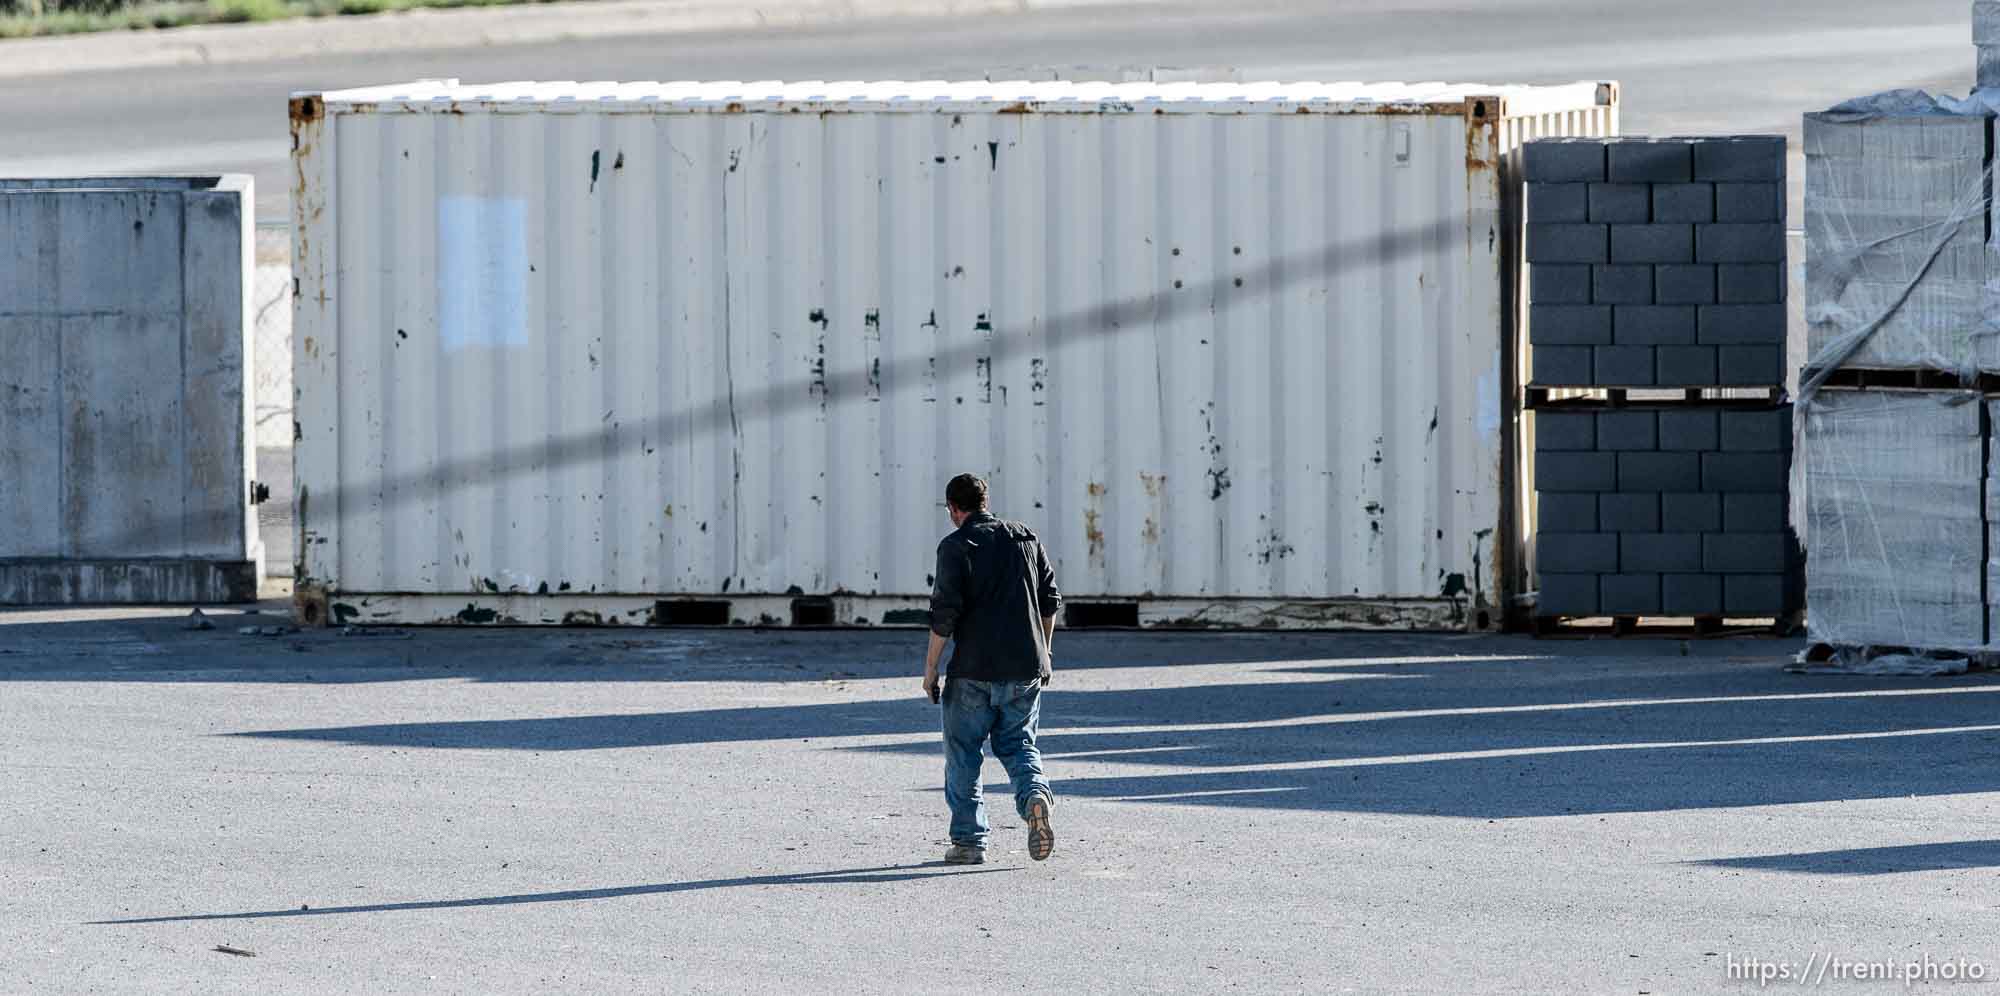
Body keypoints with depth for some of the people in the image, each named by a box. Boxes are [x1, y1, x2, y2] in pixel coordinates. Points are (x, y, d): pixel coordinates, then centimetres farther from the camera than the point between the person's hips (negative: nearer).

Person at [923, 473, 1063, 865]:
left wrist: (930, 667, -5)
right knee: (1017, 743, 15)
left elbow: (945, 612, -13)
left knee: (963, 752, 8)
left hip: (973, 670, -5)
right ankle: (1035, 795, -15)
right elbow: (1050, 601, 12)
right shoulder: (1026, 538, 10)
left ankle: (969, 840, 8)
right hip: (1026, 667, 5)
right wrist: (1043, 654, 21)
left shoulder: (956, 546, -7)